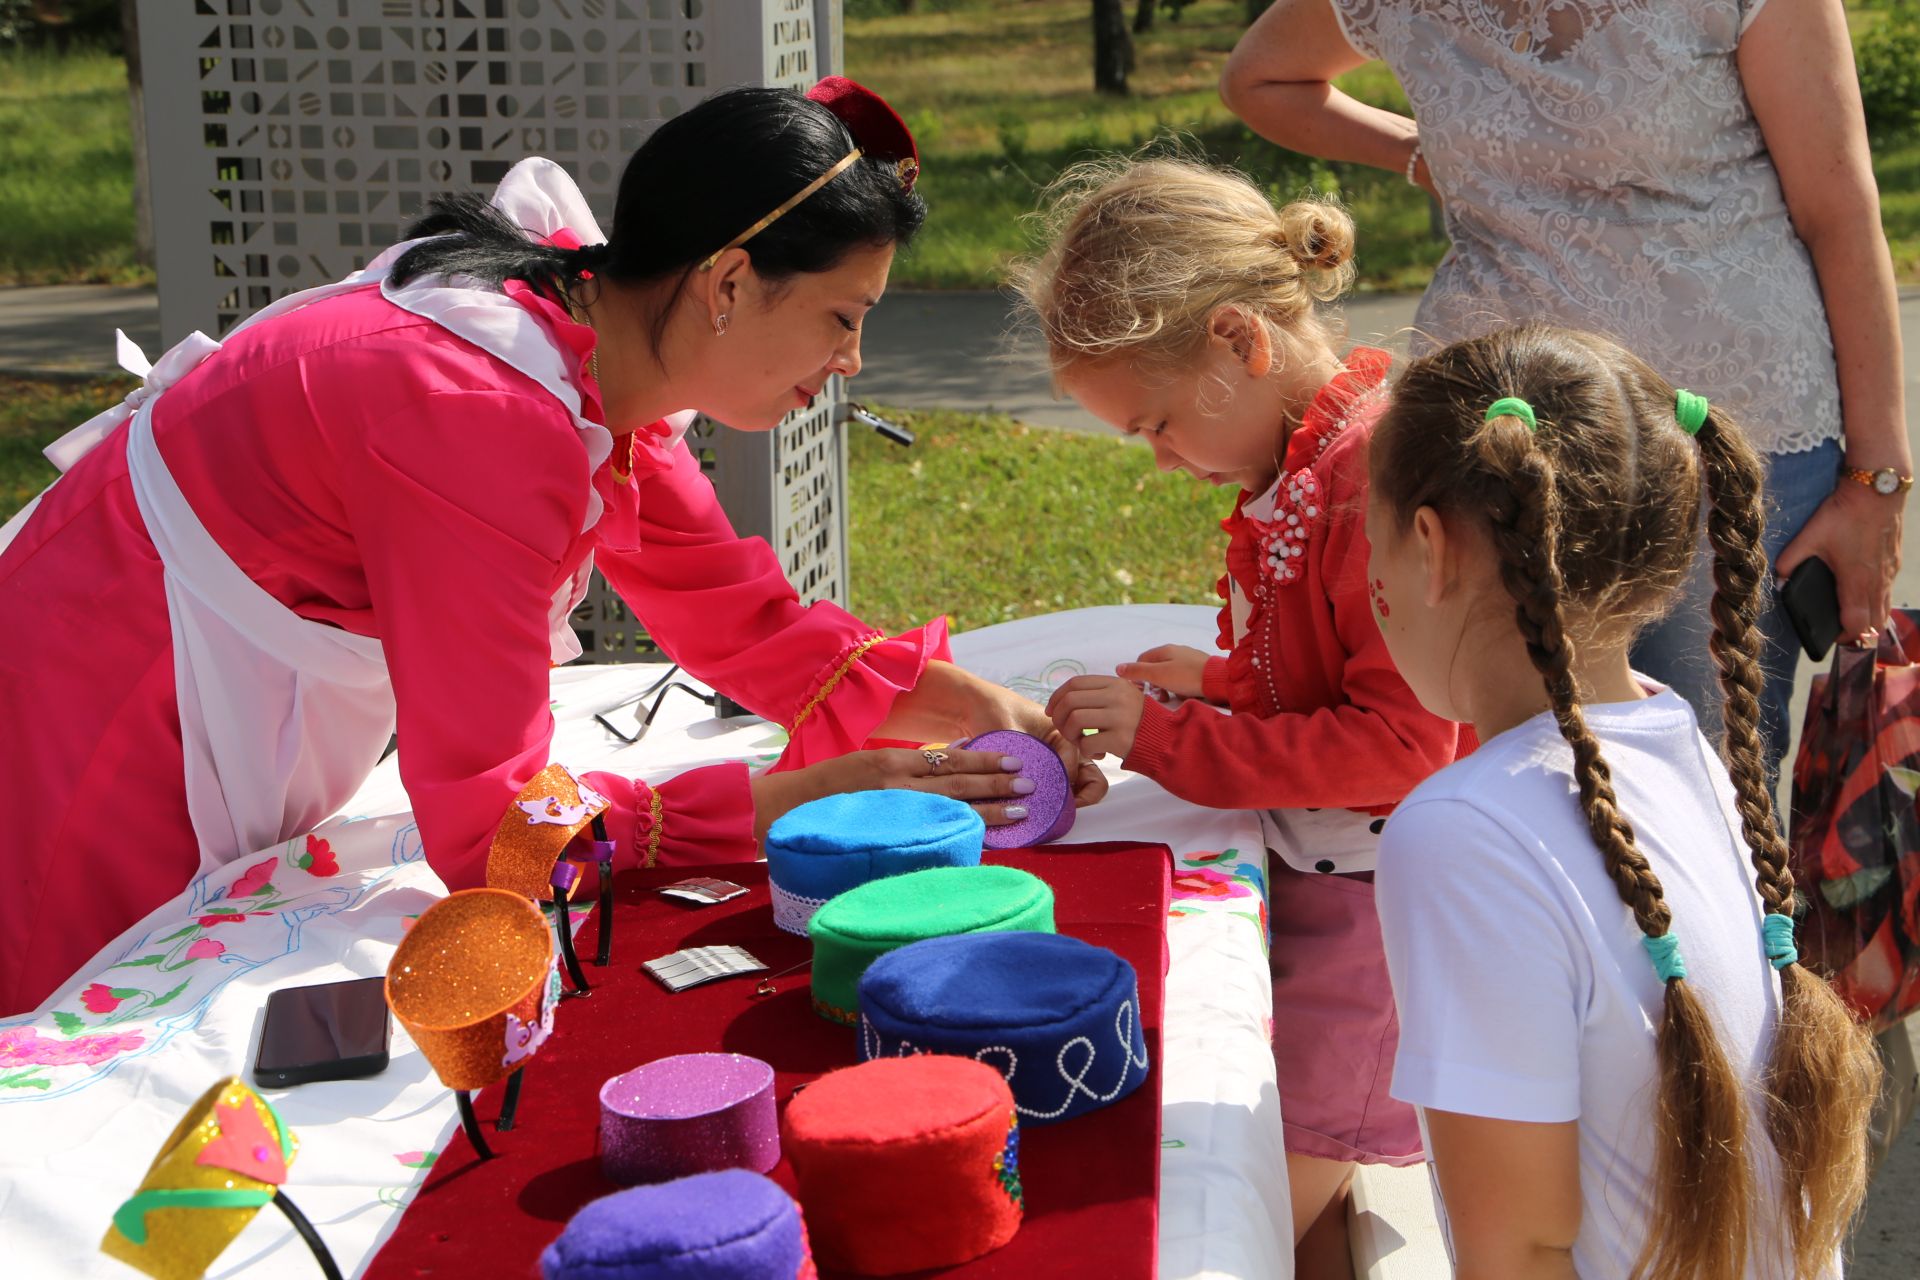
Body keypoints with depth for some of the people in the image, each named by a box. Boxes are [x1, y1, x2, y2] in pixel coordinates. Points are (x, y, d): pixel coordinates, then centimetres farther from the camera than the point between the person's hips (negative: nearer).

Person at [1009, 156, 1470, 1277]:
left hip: (1369, 895, -9)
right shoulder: (1299, 463, 9)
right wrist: (1223, 681, 6)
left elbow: (1402, 742, -25)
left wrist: (1167, 741, -21)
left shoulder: (1379, 472, -23)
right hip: (1310, 874, 9)